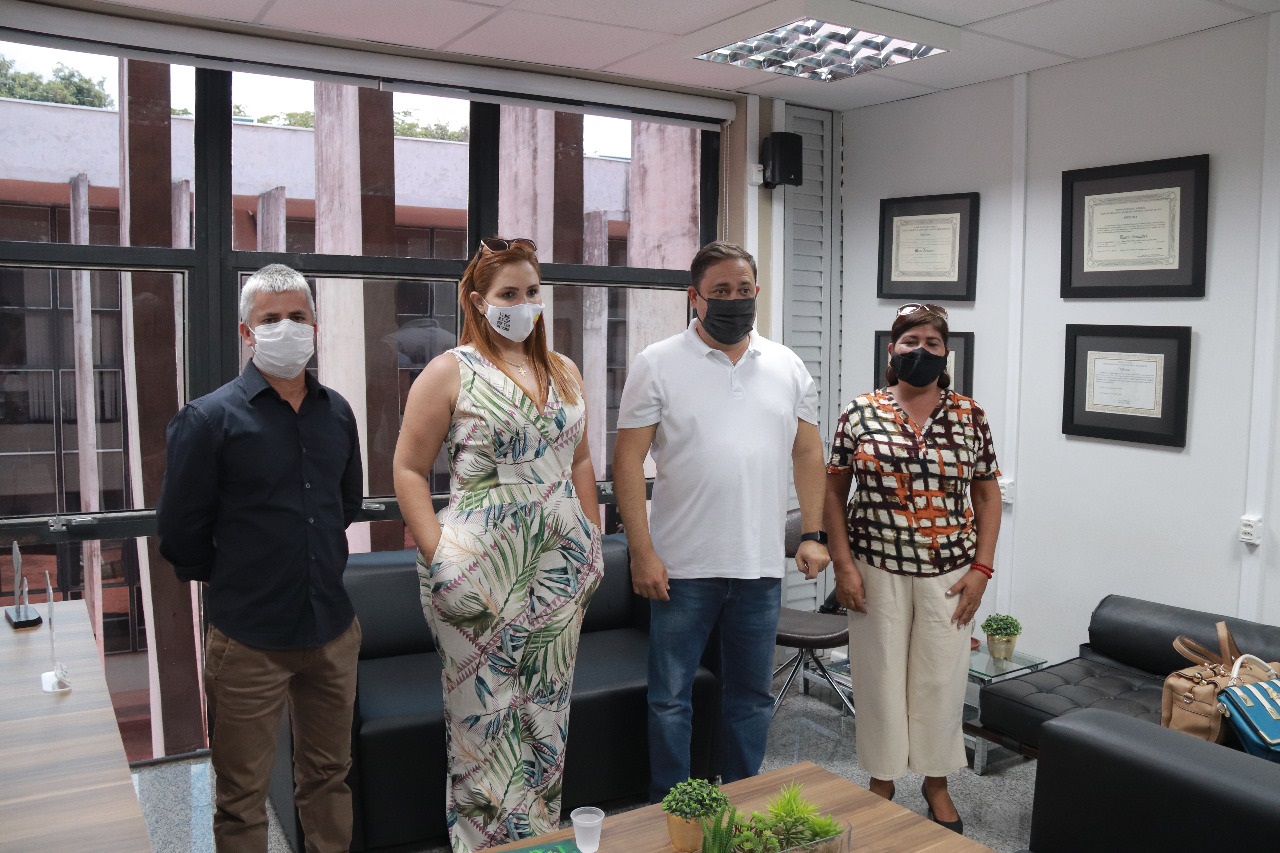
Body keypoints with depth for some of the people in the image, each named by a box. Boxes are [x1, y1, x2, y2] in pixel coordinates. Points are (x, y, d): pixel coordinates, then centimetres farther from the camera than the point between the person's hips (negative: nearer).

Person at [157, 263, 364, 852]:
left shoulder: (336, 413, 5)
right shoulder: (209, 419, -10)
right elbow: (181, 534, -6)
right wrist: (233, 582, 5)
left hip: (331, 627, 4)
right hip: (249, 639, -4)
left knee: (328, 776, 19)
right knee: (242, 798, 10)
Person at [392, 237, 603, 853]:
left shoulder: (564, 372, 12)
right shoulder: (450, 373, -3)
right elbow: (409, 470, -4)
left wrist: (593, 545, 13)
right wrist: (437, 557, -12)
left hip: (559, 565, 5)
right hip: (481, 568, -4)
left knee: (546, 707, 13)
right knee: (484, 711, 4)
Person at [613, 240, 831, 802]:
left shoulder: (787, 367, 7)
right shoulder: (658, 365, -5)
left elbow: (807, 453, 11)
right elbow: (628, 461, -8)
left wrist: (813, 534, 3)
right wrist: (642, 552, -13)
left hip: (762, 566, 4)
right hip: (682, 566, -3)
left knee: (752, 695, 16)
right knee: (671, 698, 7)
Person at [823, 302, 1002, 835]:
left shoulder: (969, 416, 2)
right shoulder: (860, 413, -1)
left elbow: (987, 494, 6)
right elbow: (834, 491, 1)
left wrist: (981, 568, -2)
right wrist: (842, 565, -6)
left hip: (947, 575, 1)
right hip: (877, 573, -1)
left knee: (941, 678, 9)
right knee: (880, 675, 9)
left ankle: (936, 783, 30)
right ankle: (882, 781, 27)